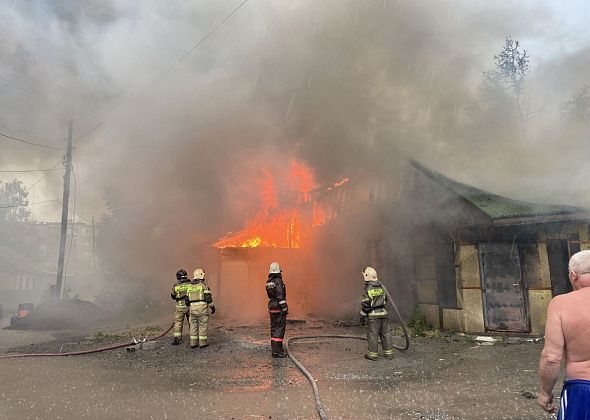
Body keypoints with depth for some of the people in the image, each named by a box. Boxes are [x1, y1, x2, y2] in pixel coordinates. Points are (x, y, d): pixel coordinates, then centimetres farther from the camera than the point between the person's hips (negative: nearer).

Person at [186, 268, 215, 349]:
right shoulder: (203, 285, -9)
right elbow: (208, 297, -11)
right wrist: (212, 307, -4)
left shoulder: (189, 286, 8)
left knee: (194, 326, 11)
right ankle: (202, 343, 4)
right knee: (203, 325, 3)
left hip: (193, 308, 5)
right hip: (202, 308, -5)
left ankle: (193, 343, 11)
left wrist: (188, 308, 20)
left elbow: (187, 299, 11)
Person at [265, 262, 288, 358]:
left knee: (274, 328, 14)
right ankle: (277, 351, -5)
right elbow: (280, 297, -20)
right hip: (279, 308, -8)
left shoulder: (268, 282, 7)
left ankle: (274, 349, 21)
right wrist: (284, 308, -18)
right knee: (280, 329, -4)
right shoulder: (278, 282, -16)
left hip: (271, 307, 8)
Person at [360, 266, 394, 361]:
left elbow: (365, 304, -12)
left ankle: (373, 354, 8)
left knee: (372, 334, 3)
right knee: (385, 333, 12)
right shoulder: (381, 287, 6)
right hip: (383, 312, 6)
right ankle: (389, 353, 17)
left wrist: (362, 316, -3)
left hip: (373, 315, -6)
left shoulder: (367, 289, -13)